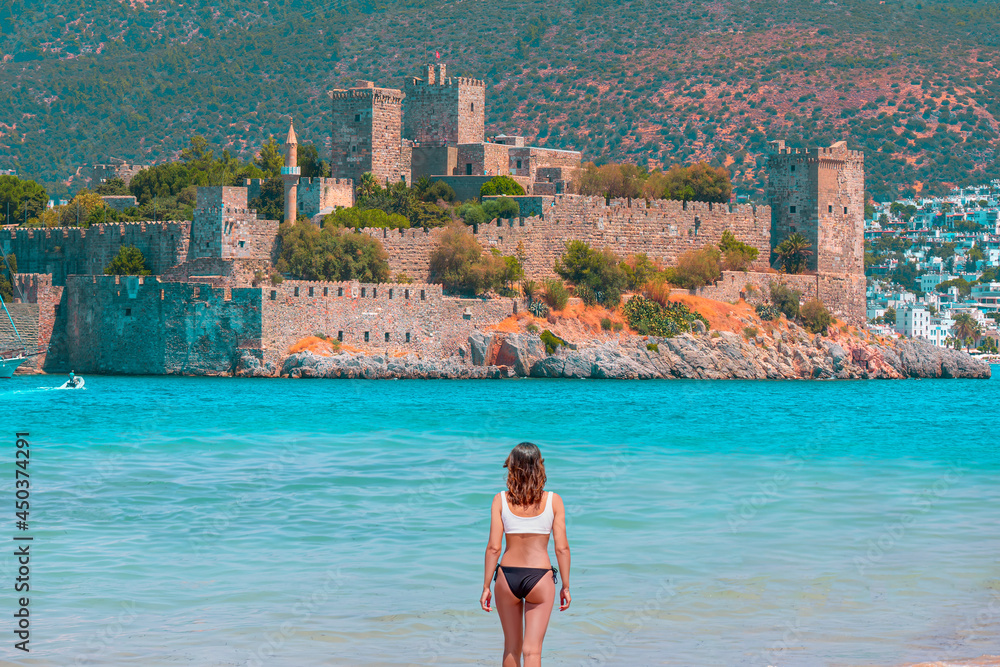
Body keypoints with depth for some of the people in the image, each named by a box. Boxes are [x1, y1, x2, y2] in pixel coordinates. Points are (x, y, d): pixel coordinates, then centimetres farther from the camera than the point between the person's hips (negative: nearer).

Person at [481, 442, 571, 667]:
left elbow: (493, 547, -5)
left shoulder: (501, 500, -4)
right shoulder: (553, 501, -5)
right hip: (540, 578, -1)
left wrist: (486, 587, 2)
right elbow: (562, 547, -5)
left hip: (507, 576, 1)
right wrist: (566, 586, 5)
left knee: (512, 647, 17)